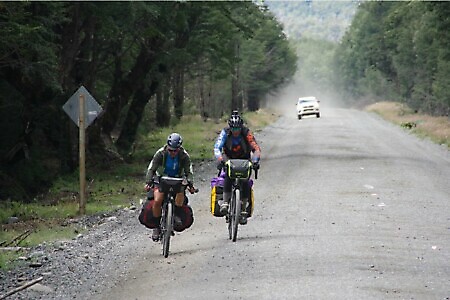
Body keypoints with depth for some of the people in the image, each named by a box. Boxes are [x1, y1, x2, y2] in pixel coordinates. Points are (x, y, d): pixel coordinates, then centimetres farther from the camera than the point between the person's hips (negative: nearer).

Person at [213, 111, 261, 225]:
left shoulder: (246, 133, -21)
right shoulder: (225, 133, -19)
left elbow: (256, 149, -27)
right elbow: (217, 147, -28)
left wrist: (255, 160, -46)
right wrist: (220, 159, -47)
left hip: (244, 160, 0)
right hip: (229, 159, 0)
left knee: (245, 184, -17)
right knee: (228, 177, -30)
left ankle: (243, 210, -5)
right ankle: (225, 202, -24)